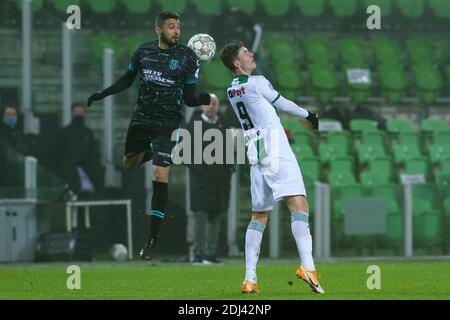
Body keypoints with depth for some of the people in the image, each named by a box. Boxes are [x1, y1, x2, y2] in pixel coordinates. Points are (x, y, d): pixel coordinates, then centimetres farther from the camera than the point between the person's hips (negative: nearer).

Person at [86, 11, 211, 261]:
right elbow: (128, 80, 16)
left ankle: (154, 239, -7)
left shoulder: (188, 58, -7)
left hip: (167, 124, -4)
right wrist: (102, 94, 10)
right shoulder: (144, 51, 1)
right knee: (129, 164, 19)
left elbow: (189, 98, -5)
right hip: (141, 118, 4)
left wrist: (205, 99, -26)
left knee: (160, 176, -12)